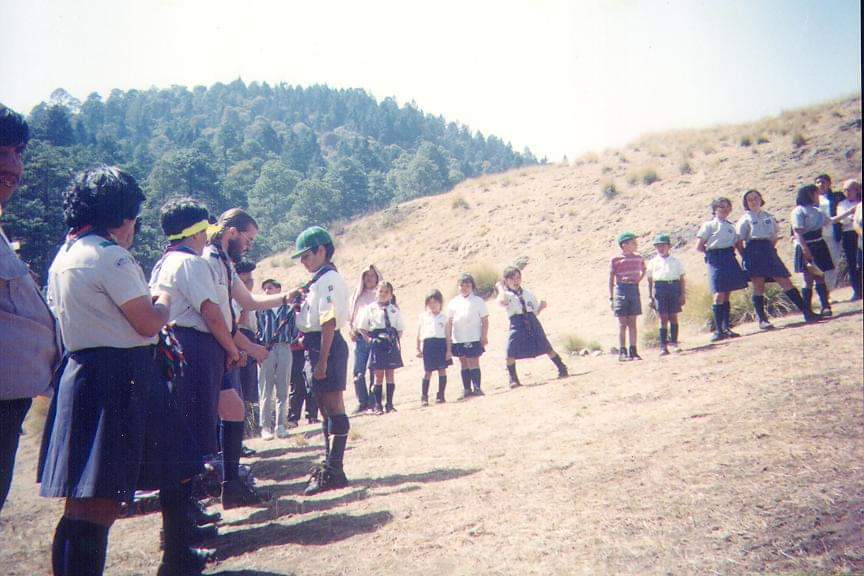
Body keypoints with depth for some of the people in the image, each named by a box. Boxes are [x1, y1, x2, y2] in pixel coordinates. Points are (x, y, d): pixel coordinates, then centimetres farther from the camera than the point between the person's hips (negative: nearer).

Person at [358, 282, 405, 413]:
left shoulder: (394, 309, 8)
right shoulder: (370, 308, 4)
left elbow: (400, 329, 10)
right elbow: (362, 327, 5)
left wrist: (396, 341, -2)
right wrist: (369, 339, -5)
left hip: (391, 343, 2)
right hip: (377, 342, -2)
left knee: (390, 373, 4)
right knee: (379, 374, 1)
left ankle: (389, 404, 11)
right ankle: (378, 405, 7)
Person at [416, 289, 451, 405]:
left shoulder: (443, 317, 7)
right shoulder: (423, 316, 7)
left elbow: (447, 334, 6)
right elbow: (419, 334, 9)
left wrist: (449, 350, 0)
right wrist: (418, 349, 7)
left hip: (441, 343, 1)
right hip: (428, 344, 0)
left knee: (442, 370, 3)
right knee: (427, 372, 1)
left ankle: (440, 395, 12)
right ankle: (424, 397, 5)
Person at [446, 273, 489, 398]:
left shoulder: (478, 301, -1)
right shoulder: (453, 303, 6)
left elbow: (485, 320, -1)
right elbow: (449, 322, 7)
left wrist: (484, 336, -7)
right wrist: (449, 338, 2)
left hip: (474, 338, -3)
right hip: (458, 339, 3)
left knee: (474, 363, -3)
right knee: (464, 364, 9)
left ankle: (477, 388, 3)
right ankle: (466, 389, 14)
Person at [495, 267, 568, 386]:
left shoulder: (528, 293, 12)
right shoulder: (506, 295, 0)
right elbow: (502, 301, -27)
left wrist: (541, 306, -2)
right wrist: (500, 288, -13)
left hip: (532, 322, 3)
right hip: (517, 325, -3)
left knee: (547, 347, 5)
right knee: (511, 353, -11)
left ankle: (562, 369, 19)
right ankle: (513, 379, 4)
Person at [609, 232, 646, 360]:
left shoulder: (638, 258, 6)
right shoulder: (615, 260, -6)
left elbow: (643, 270, 27)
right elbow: (611, 280, -3)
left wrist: (638, 280, 8)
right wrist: (611, 298, -5)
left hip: (634, 289, 4)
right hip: (621, 290, -4)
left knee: (632, 323, 6)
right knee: (622, 324, -1)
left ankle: (633, 351, 10)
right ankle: (622, 352, 4)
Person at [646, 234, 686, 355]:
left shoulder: (676, 261, 9)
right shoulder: (653, 262, 8)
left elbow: (682, 279, 9)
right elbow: (650, 281, 8)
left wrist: (683, 294, 2)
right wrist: (650, 297, 4)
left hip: (674, 287, 1)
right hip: (660, 288, -1)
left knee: (673, 316, 4)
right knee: (663, 318, -3)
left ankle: (674, 341, 16)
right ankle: (663, 346, -1)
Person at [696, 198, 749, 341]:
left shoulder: (731, 226, 15)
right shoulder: (708, 225, 1)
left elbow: (736, 244, 21)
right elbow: (699, 247, -1)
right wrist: (712, 252, 1)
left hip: (730, 258, 5)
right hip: (716, 260, -5)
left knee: (726, 295, 7)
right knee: (719, 295, -10)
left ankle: (726, 328, 12)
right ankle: (718, 330, -7)